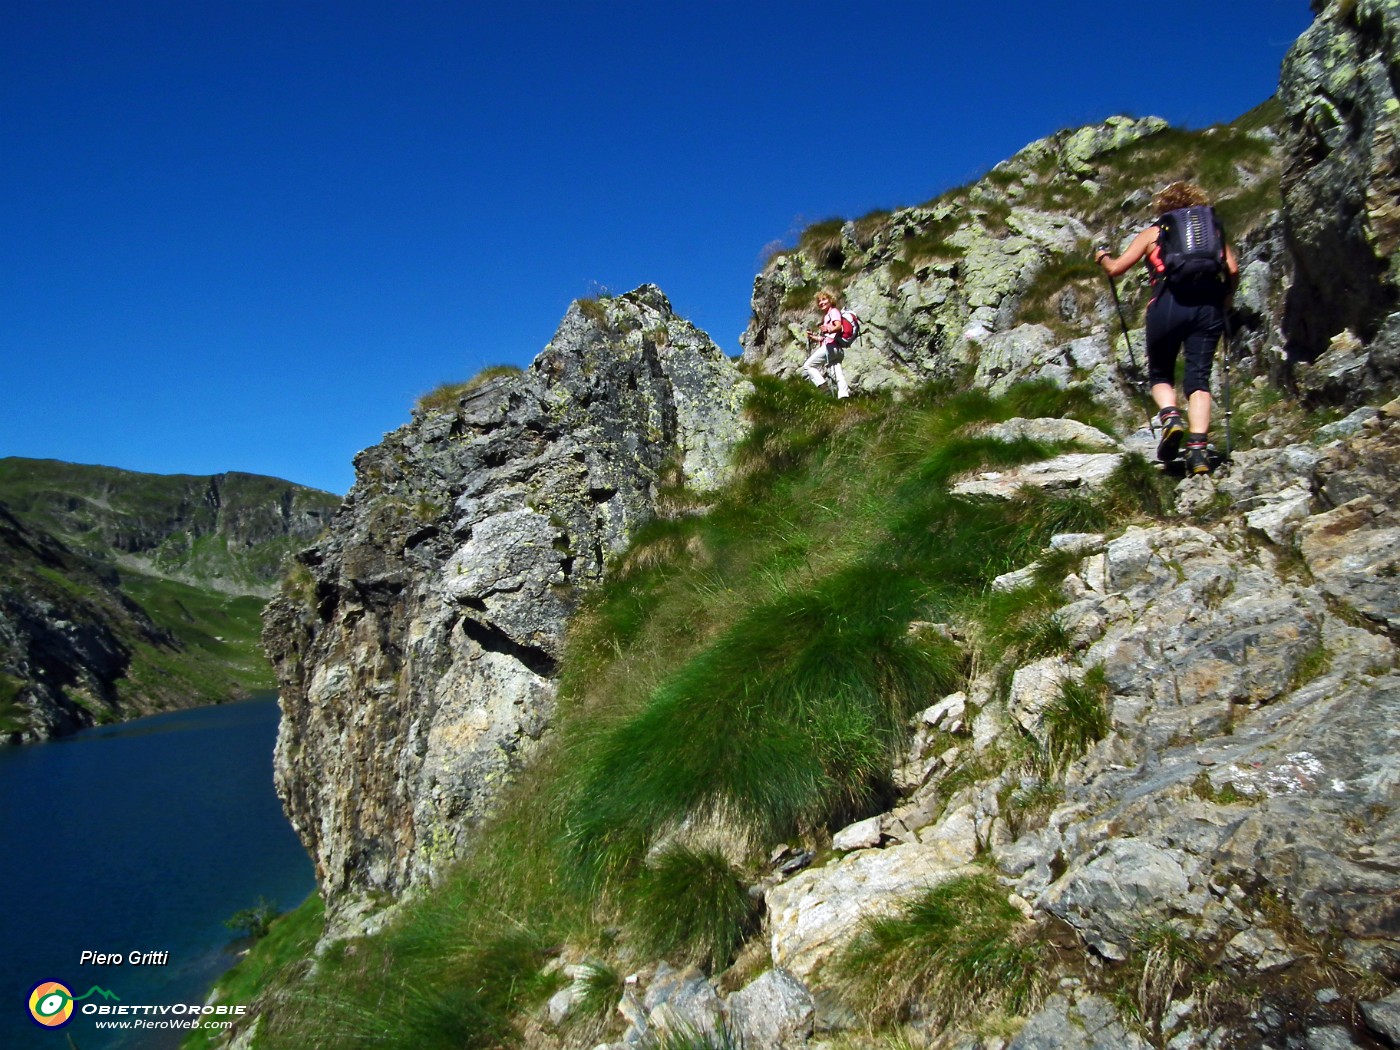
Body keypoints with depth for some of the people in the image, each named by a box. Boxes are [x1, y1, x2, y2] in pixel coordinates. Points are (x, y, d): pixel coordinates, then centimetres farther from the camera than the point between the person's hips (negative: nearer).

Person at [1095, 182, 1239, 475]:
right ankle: (1197, 449, -15)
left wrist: (1102, 257, 33)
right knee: (1199, 377, 1)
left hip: (1168, 304, -1)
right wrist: (1224, 298, 25)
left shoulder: (1153, 233, 17)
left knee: (1160, 373, 16)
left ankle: (1171, 417, -13)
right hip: (1208, 306, 2)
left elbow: (1116, 269, 12)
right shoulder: (1212, 231, 22)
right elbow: (1233, 269, 8)